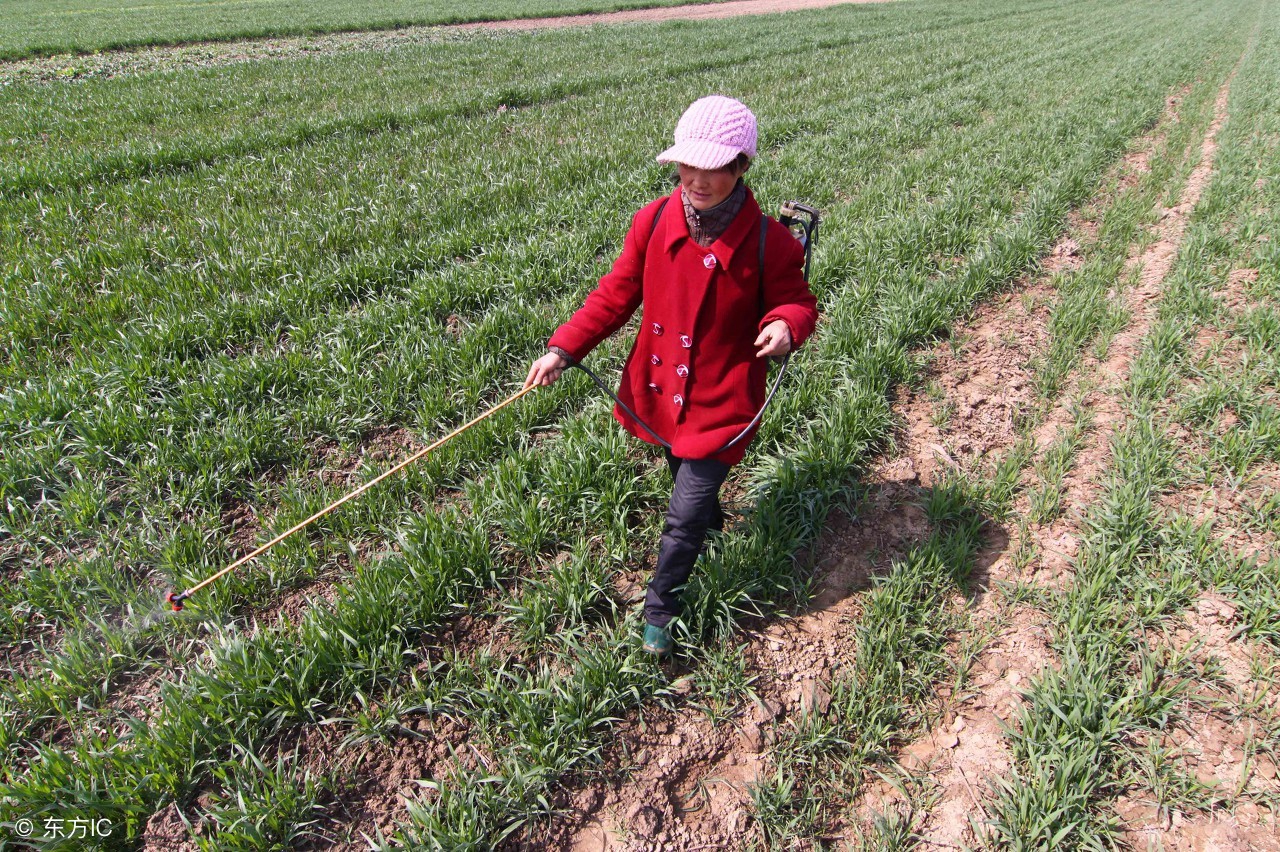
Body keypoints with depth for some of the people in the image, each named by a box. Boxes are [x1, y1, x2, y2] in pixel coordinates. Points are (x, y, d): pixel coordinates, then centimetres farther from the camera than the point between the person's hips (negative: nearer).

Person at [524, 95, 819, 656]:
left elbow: (799, 302, -3)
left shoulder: (768, 242, -17)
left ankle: (659, 612, 22)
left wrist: (787, 325, -28)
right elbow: (617, 293, -1)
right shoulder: (653, 221, -9)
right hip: (659, 390, 5)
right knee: (688, 480, 30)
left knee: (684, 517, -2)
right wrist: (563, 348, -10)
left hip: (720, 400, -4)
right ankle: (712, 526, 64)